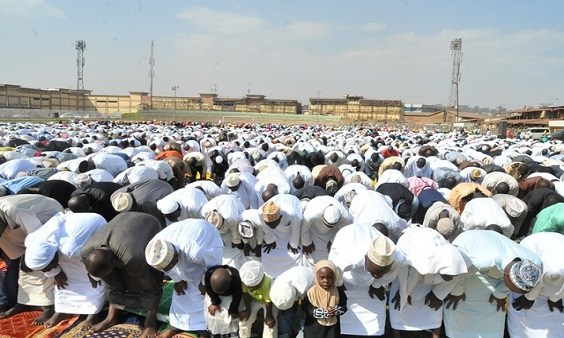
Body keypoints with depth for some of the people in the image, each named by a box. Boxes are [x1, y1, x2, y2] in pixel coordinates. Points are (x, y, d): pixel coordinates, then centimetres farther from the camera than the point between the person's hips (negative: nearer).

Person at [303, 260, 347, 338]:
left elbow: (344, 307, -3)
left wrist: (335, 310, -25)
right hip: (314, 326, -2)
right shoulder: (311, 292, -20)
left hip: (333, 325, 2)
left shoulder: (338, 291, -11)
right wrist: (324, 312, -27)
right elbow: (307, 309, -18)